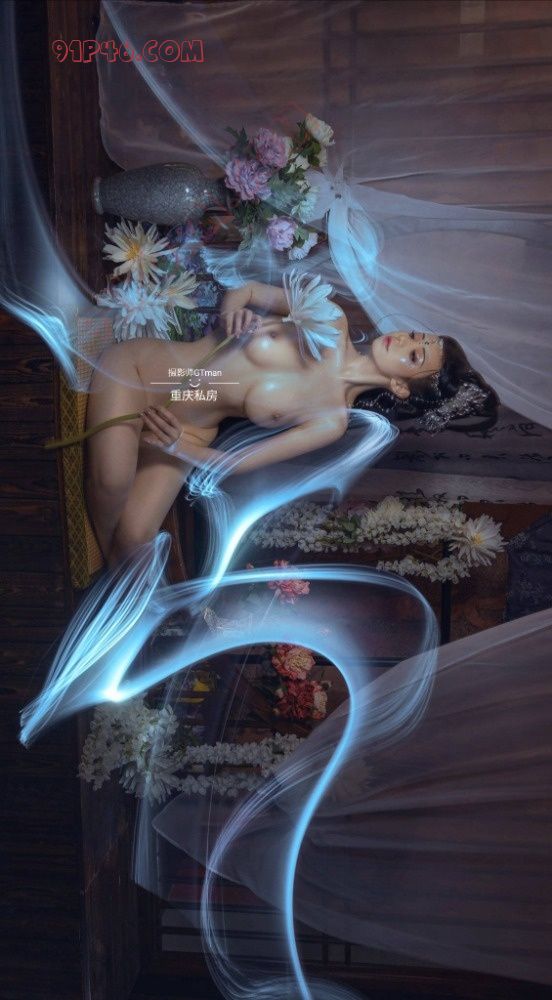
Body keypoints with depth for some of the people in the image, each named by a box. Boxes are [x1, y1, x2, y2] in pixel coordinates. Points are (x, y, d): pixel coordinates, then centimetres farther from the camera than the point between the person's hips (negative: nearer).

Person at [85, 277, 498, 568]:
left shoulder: (331, 421, -11)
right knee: (114, 479, -23)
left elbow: (238, 462, -7)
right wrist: (234, 309, -18)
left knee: (135, 538, -18)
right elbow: (245, 290, 3)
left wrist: (182, 448, -18)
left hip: (186, 433, -1)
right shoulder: (330, 321, -8)